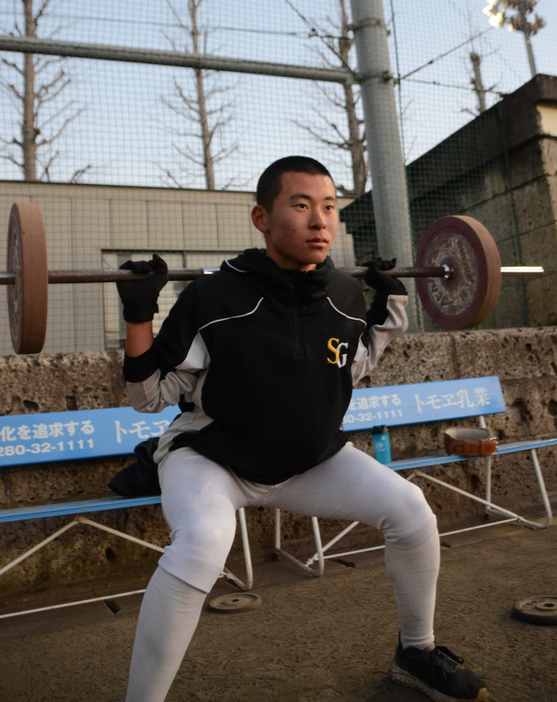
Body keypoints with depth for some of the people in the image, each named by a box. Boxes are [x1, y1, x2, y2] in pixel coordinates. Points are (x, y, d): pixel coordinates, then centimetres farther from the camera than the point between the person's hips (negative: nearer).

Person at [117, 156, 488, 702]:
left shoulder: (345, 296, -8)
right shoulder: (213, 299, -22)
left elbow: (352, 368, 12)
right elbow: (150, 396, -14)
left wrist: (389, 305, 5)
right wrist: (138, 314, -26)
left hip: (311, 459, 5)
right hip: (209, 458, -4)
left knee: (409, 508, -9)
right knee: (202, 542, -35)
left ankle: (417, 654, 17)